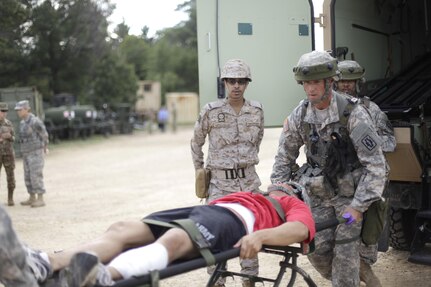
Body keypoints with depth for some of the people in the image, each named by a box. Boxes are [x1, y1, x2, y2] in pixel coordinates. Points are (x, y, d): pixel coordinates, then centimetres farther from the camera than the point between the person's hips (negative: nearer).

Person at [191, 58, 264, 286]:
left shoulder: (256, 110, 2)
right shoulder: (211, 111, -6)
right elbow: (196, 143, 7)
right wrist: (200, 174, 10)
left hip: (248, 180, 3)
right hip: (219, 182, -2)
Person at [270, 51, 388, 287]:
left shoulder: (352, 114, -19)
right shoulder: (299, 115, -4)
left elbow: (375, 163, -19)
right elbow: (285, 156, 8)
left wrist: (358, 206, -20)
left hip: (349, 193, -4)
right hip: (317, 194, 4)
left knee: (345, 253, -7)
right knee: (316, 249, 2)